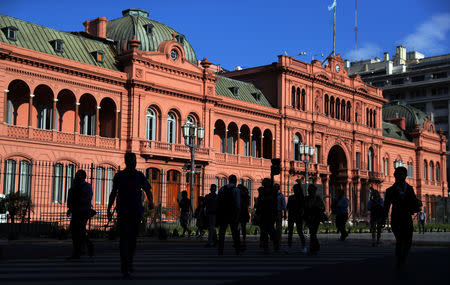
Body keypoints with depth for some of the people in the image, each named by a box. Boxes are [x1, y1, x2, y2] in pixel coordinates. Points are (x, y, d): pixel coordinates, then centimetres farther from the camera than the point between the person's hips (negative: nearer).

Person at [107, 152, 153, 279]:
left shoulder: (139, 175, 7)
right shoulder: (119, 176, 2)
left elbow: (148, 190, 8)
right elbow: (113, 193, 9)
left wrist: (150, 202, -12)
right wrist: (109, 209, 6)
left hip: (136, 211, 3)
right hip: (123, 211, -3)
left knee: (133, 239, 11)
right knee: (124, 239, -11)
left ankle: (129, 263, 29)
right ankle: (125, 269, -14)